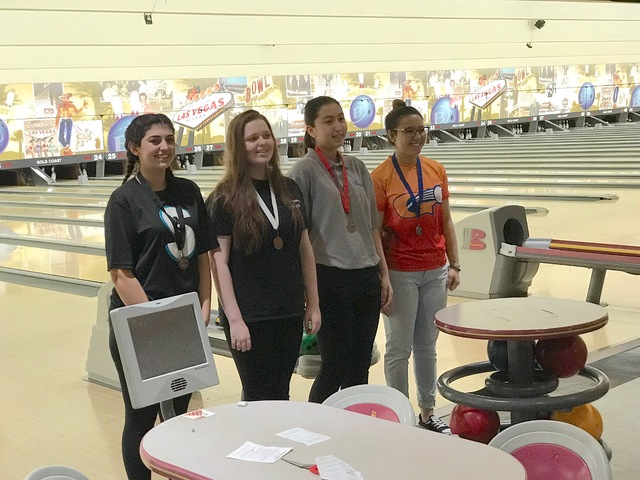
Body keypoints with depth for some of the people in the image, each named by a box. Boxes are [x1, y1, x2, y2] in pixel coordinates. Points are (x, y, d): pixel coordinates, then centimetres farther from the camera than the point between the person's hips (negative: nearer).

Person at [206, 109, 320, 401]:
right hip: (250, 318, -4)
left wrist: (312, 304, 8)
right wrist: (234, 319, -16)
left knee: (281, 395, 13)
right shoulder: (224, 199, -9)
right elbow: (219, 263, -11)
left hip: (290, 314, 5)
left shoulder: (290, 189, 6)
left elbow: (305, 249, 10)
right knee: (259, 399, 4)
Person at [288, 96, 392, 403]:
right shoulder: (304, 172, -7)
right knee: (334, 368, 0)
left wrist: (384, 275, 12)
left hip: (366, 278, 6)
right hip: (330, 280, -6)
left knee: (359, 369, 11)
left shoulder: (357, 168, 11)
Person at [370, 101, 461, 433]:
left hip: (435, 271, 5)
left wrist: (454, 264, 6)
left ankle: (427, 413, 27)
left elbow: (446, 221, 10)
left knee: (427, 345, 15)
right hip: (401, 274, -5)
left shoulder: (436, 171, 4)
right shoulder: (381, 177, -11)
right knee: (399, 349, 5)